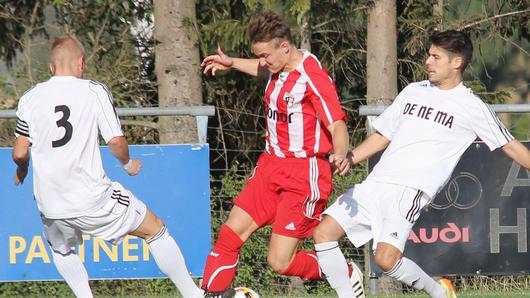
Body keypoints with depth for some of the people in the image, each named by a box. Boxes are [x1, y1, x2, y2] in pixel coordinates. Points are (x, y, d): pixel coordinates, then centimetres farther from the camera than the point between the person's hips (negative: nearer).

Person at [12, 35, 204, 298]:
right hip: (92, 200, -3)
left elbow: (19, 153, 5)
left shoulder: (29, 99, 3)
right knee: (155, 229, 15)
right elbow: (115, 141, -8)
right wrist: (128, 163, 13)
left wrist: (21, 172, 28)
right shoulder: (94, 91, -5)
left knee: (62, 250, 34)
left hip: (50, 204, 3)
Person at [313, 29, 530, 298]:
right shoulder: (413, 92, 18)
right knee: (324, 231, -8)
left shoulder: (472, 108, 2)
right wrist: (350, 159, 8)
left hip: (410, 191, -6)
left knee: (386, 259, -23)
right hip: (375, 184, 6)